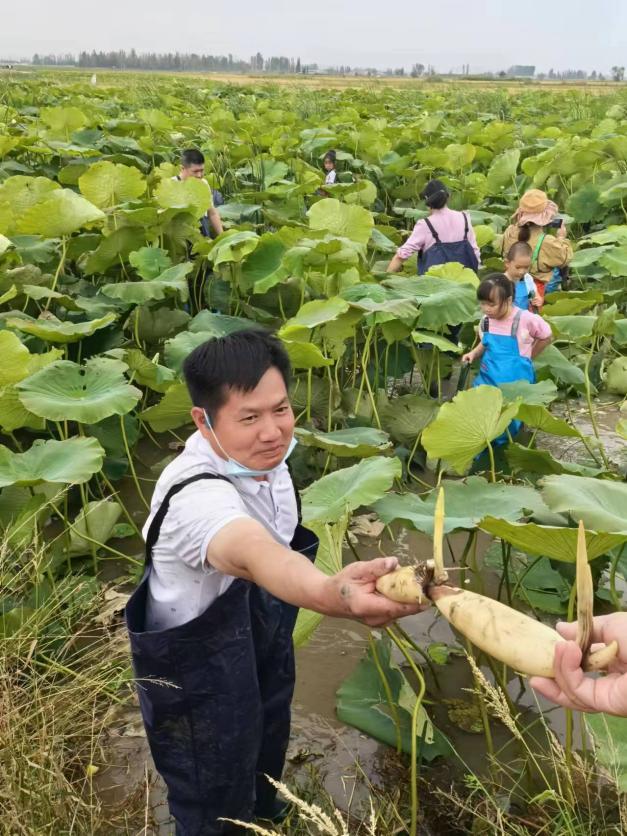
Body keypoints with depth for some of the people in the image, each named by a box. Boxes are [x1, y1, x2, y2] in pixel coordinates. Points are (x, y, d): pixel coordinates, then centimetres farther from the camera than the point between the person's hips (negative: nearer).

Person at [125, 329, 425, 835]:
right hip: (201, 677, -8)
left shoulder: (264, 457, -13)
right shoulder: (198, 495, -40)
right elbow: (254, 554, -62)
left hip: (264, 634, 8)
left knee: (267, 755, 32)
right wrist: (332, 593, -82)